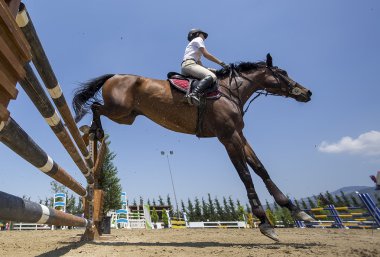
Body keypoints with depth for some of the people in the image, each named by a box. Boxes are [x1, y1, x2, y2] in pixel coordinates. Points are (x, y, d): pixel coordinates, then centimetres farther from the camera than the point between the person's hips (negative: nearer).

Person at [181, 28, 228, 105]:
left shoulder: (192, 44, 37)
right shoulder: (198, 39, 12)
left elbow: (199, 62, 27)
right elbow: (206, 54, -2)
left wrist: (206, 70, 19)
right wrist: (221, 63, -1)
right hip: (189, 64, -9)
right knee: (212, 76, -27)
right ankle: (194, 94, -48)